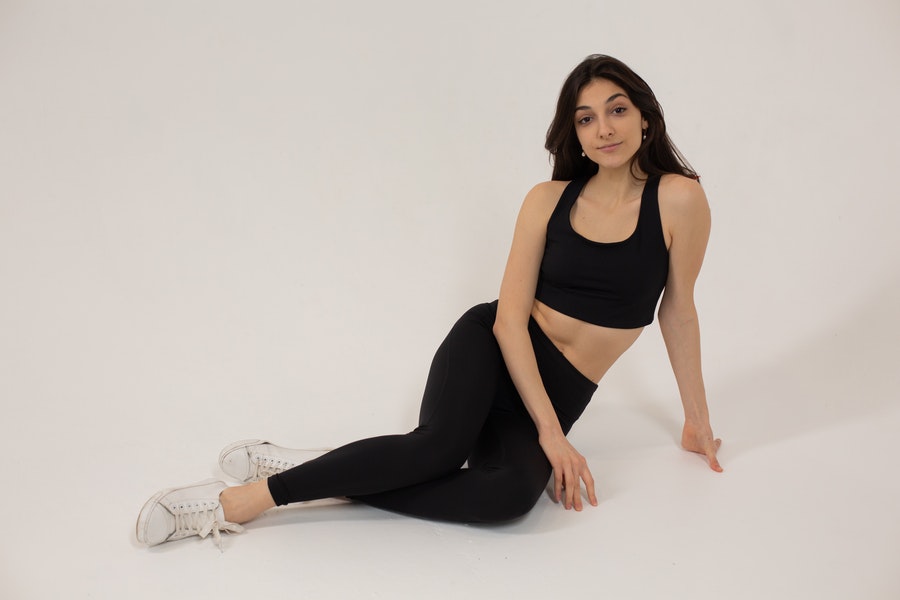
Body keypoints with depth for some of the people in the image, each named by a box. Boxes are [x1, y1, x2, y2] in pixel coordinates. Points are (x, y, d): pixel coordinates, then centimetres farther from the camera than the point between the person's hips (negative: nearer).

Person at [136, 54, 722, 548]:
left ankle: (315, 476, -25)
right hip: (491, 348, 0)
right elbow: (510, 315, -6)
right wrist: (550, 432, -15)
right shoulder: (548, 199, -1)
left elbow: (678, 311, 5)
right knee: (443, 443, -35)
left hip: (557, 393, 0)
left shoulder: (678, 199, -4)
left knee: (513, 492, -34)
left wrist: (697, 418, 12)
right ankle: (243, 498, -26)